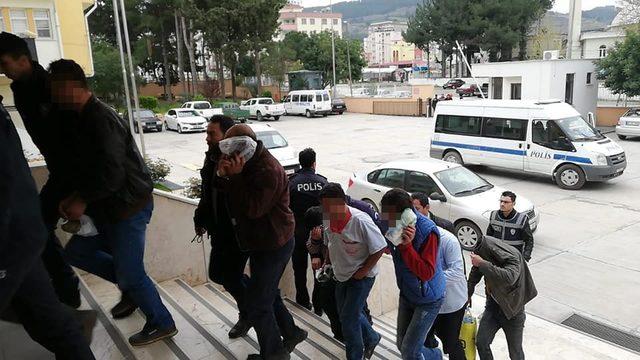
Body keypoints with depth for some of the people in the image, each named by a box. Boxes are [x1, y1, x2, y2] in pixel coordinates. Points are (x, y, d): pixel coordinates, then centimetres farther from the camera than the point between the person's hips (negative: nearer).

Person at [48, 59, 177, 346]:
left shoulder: (100, 119, -22)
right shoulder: (85, 118, 10)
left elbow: (112, 174, -28)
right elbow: (86, 168, 15)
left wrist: (82, 201, -15)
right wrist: (73, 198, 1)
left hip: (128, 207, -10)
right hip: (109, 207, 10)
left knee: (130, 275, 0)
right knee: (76, 252, 19)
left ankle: (162, 325, 20)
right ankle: (130, 288, 29)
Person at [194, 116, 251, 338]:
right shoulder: (211, 158, 4)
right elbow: (207, 195, 14)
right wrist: (201, 219, 16)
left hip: (239, 233, -8)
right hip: (219, 231, 9)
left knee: (231, 278, 3)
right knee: (216, 274, 18)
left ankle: (247, 316, 30)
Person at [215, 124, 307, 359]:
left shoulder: (269, 171, -25)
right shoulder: (250, 164, 7)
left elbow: (253, 209, -28)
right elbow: (228, 195, 9)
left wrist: (236, 176, -28)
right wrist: (222, 175, -12)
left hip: (273, 245, -10)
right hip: (261, 242, 10)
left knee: (257, 303, -2)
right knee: (268, 294, 22)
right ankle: (291, 333, 40)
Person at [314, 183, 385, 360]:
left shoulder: (360, 221, -29)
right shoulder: (330, 220, -9)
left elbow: (380, 248, -22)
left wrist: (363, 271, -19)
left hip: (361, 277, -7)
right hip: (342, 275, 7)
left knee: (349, 319, -2)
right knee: (344, 312, 21)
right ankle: (371, 338, 45)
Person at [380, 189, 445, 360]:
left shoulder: (427, 230, -30)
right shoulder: (393, 225, -13)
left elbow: (426, 273, -30)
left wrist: (406, 245, -37)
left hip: (428, 299, -6)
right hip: (406, 294, 6)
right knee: (402, 345, 15)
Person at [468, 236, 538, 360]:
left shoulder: (513, 258, -27)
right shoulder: (486, 257, -12)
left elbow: (509, 278, -48)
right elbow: (474, 275, 6)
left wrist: (482, 264, -45)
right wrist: (468, 295, 12)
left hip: (512, 311, -4)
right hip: (493, 306, 4)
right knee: (481, 343, 0)